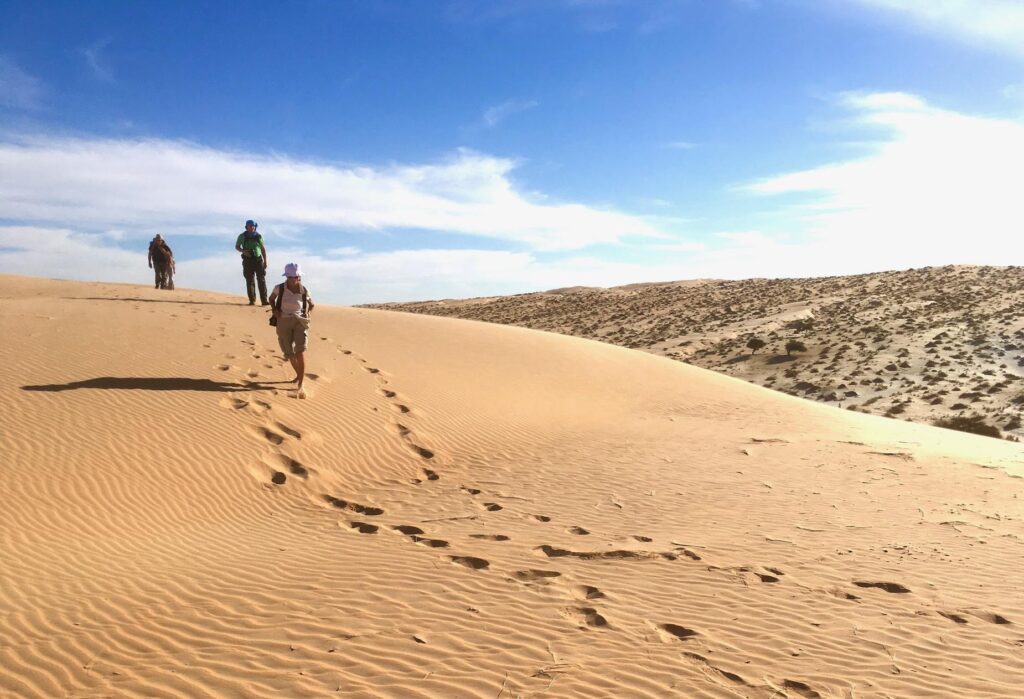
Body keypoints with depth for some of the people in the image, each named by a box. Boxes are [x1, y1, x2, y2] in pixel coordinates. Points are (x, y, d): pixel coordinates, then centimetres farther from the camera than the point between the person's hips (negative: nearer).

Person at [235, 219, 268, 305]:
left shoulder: (259, 236, 8)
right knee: (250, 281, 0)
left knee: (261, 280, -6)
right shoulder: (242, 236, 5)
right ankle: (252, 301, 4)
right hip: (248, 260, 0)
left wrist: (265, 261, 6)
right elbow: (237, 246, 13)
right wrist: (243, 251, -9)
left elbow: (263, 249, 12)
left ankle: (264, 300, -8)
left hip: (258, 260, 0)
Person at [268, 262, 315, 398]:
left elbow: (312, 305, 17)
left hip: (300, 322, -1)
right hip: (284, 323, 2)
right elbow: (271, 298, 16)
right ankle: (299, 375, 41)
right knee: (290, 354, 10)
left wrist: (307, 316, 2)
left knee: (300, 352, -19)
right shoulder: (279, 289, -6)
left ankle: (300, 385, -16)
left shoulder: (304, 291, -4)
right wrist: (274, 310, -1)